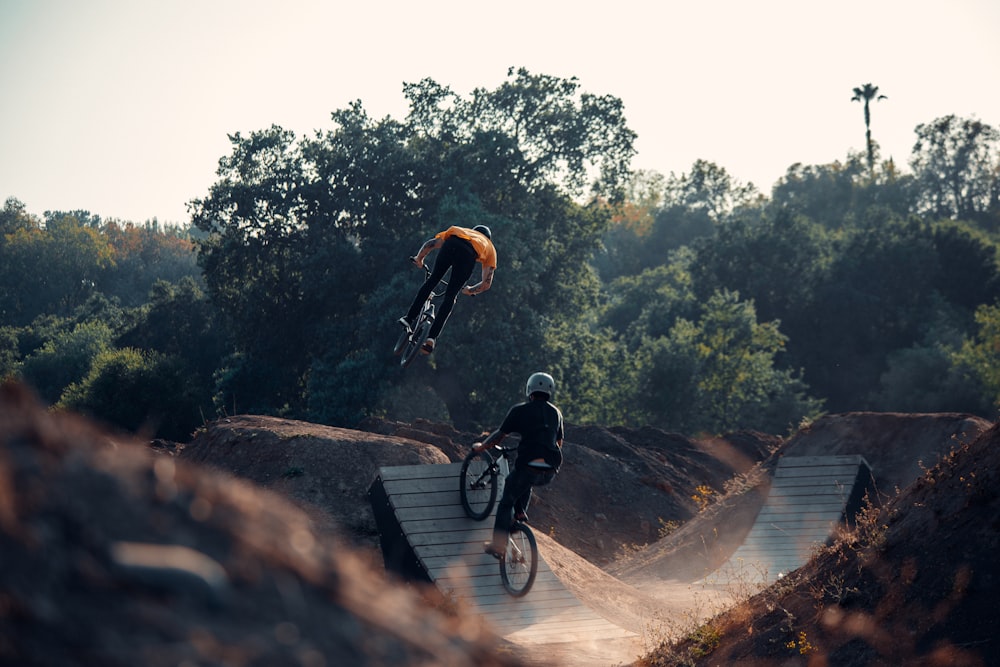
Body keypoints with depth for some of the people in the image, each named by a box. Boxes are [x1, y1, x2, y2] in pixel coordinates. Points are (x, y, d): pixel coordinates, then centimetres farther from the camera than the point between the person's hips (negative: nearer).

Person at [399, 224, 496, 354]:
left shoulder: (458, 230, 43)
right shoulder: (491, 249, 39)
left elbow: (430, 244, 32)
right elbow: (486, 284, 33)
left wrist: (419, 259, 47)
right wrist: (470, 290, 50)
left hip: (451, 246, 1)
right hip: (468, 256, -1)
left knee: (432, 280, 23)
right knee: (450, 296, 9)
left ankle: (409, 318, 14)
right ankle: (431, 338, -1)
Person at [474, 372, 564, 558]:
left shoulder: (520, 410, 3)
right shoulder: (556, 413, 17)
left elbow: (499, 435, 7)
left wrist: (481, 446, 24)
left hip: (528, 466, -4)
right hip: (550, 472, 4)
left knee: (506, 502, 13)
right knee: (526, 485, 38)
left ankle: (498, 546, 7)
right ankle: (520, 512, 23)